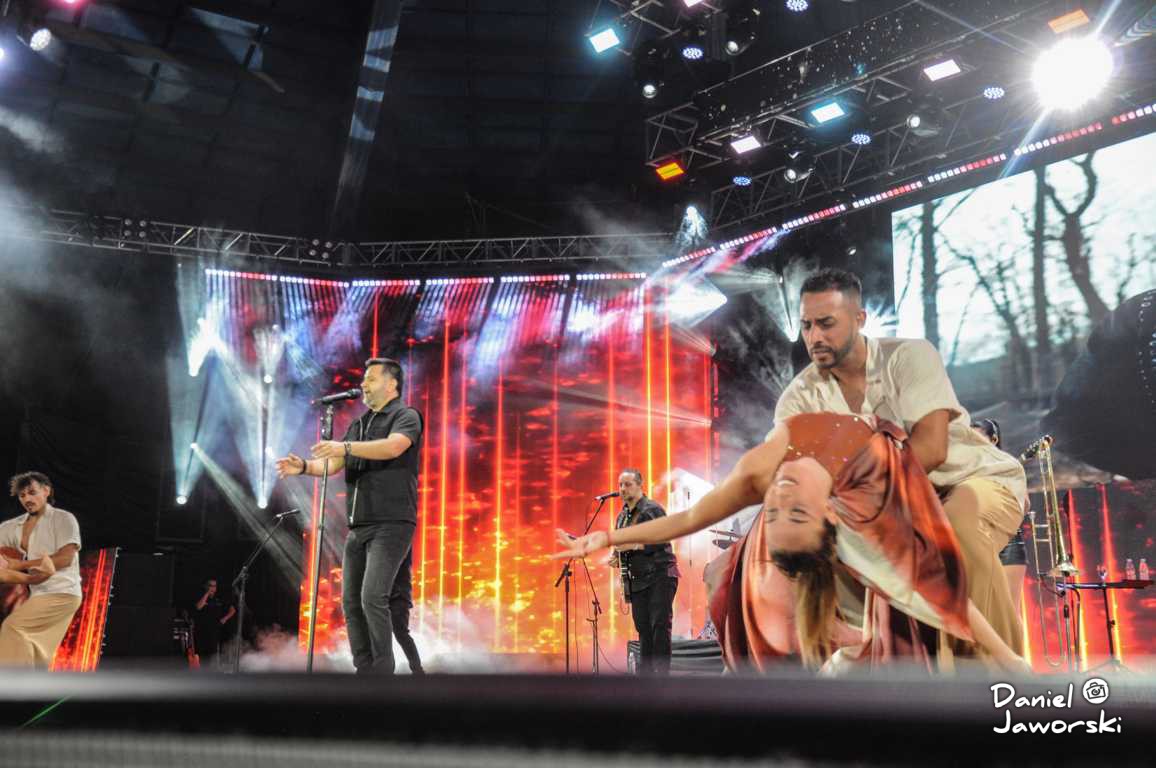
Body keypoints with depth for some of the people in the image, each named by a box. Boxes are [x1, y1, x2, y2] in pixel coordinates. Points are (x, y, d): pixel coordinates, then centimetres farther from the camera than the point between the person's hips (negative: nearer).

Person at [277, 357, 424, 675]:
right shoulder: (358, 425, 21)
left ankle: (384, 670, -10)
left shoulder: (406, 416, -2)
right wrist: (304, 466, -8)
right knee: (351, 601, 5)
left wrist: (346, 447, -34)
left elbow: (393, 447, -23)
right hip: (358, 527, 8)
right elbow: (333, 464, 12)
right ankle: (364, 671, 12)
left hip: (391, 525, -8)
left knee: (373, 596, -17)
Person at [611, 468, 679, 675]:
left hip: (660, 575, -7)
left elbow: (661, 541, -18)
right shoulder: (622, 516, 17)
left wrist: (633, 545, -24)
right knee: (643, 628, 8)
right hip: (637, 580, 7)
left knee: (660, 625, -9)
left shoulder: (652, 509, -6)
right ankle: (645, 674, 13)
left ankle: (662, 672, -7)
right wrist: (616, 557, 6)